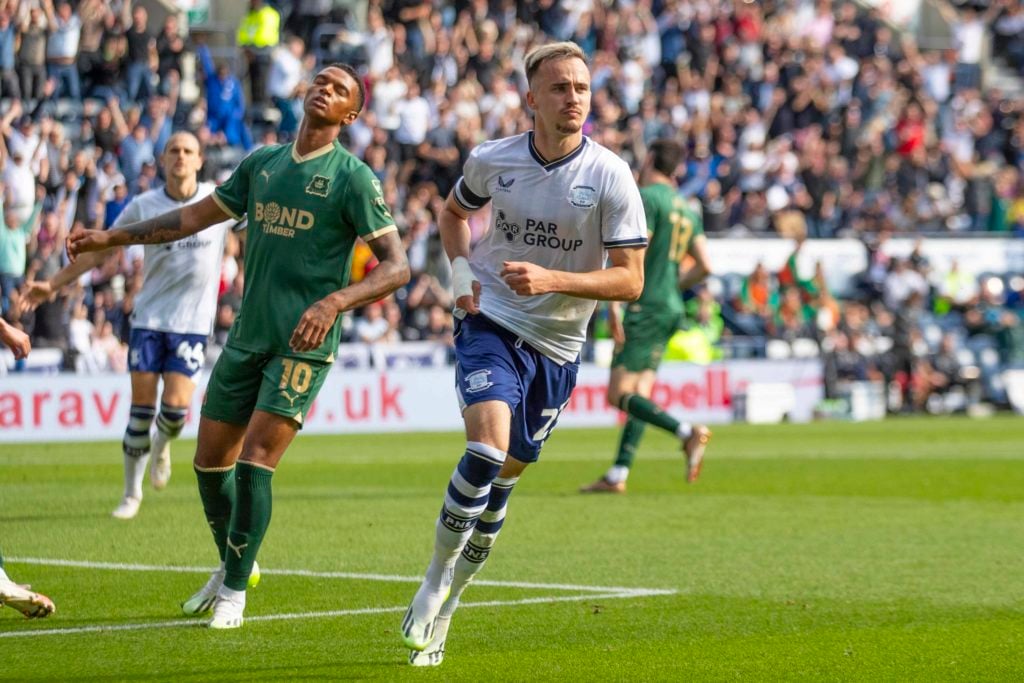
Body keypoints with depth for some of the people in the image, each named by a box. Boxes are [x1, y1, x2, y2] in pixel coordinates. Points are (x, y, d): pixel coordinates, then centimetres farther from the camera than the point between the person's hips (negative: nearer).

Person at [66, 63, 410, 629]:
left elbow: (396, 265, -11)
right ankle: (229, 565, 31)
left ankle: (234, 590, 0)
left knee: (255, 463, -14)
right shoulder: (262, 163, 10)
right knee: (210, 460, 9)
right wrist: (111, 238, 16)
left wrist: (333, 302, -25)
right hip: (246, 337, 6)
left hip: (304, 344, -6)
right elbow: (194, 217, 20)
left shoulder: (353, 178, -7)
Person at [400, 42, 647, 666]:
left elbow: (630, 280, -11)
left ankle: (444, 607, 26)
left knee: (504, 477, 9)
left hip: (557, 344, 1)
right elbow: (455, 212, 19)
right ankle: (436, 578, -8)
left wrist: (551, 279, -24)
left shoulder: (610, 177, -10)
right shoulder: (492, 160, -4)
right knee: (488, 447, -25)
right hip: (490, 321, -1)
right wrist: (461, 268, 0)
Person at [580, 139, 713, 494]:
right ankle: (618, 474, 5)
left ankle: (688, 432, -26)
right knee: (638, 395, 7)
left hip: (646, 308, -9)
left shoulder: (647, 198, -10)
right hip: (671, 308, 9)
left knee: (619, 394, -11)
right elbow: (704, 266, 13)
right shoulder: (687, 209, 14)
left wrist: (613, 306, -15)